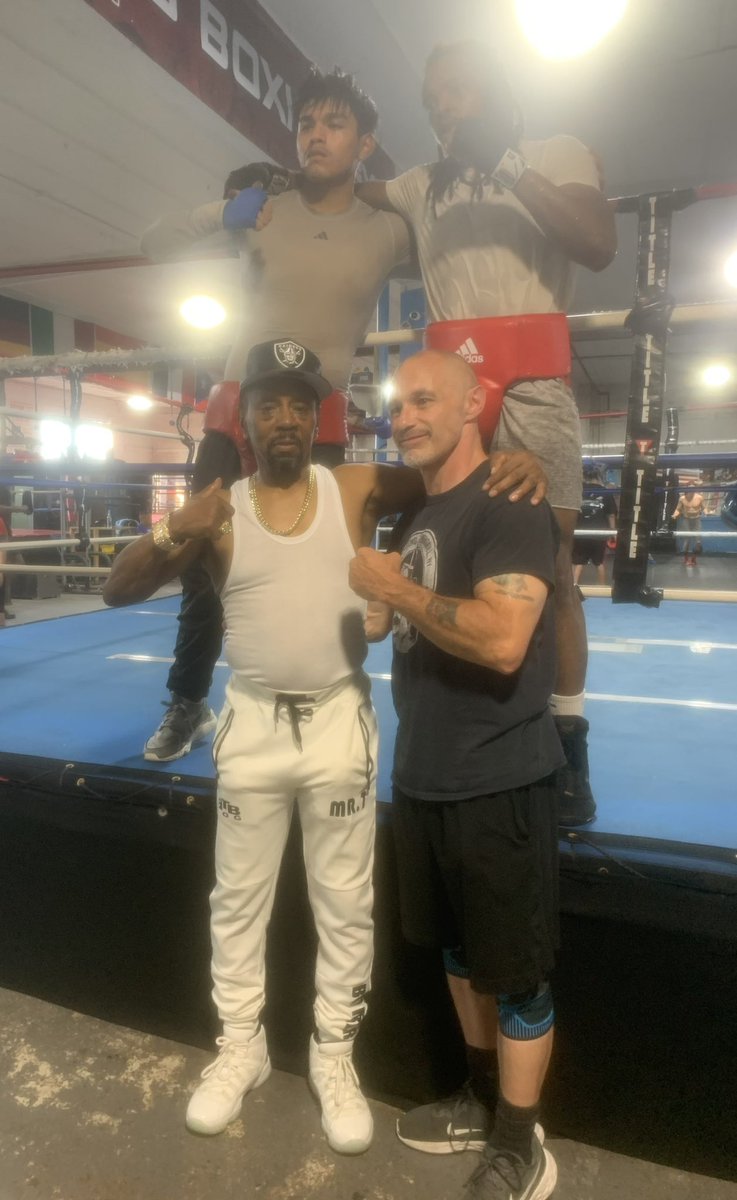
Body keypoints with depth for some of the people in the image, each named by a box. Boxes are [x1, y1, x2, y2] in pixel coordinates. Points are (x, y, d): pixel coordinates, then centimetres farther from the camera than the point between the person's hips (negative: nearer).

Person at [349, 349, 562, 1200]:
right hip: (423, 778, 9)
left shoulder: (510, 503, -16)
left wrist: (394, 587, -21)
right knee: (459, 952, 23)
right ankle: (483, 1101, 45)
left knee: (515, 974, 10)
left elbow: (502, 640, -31)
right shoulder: (419, 514, 10)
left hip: (497, 785, -8)